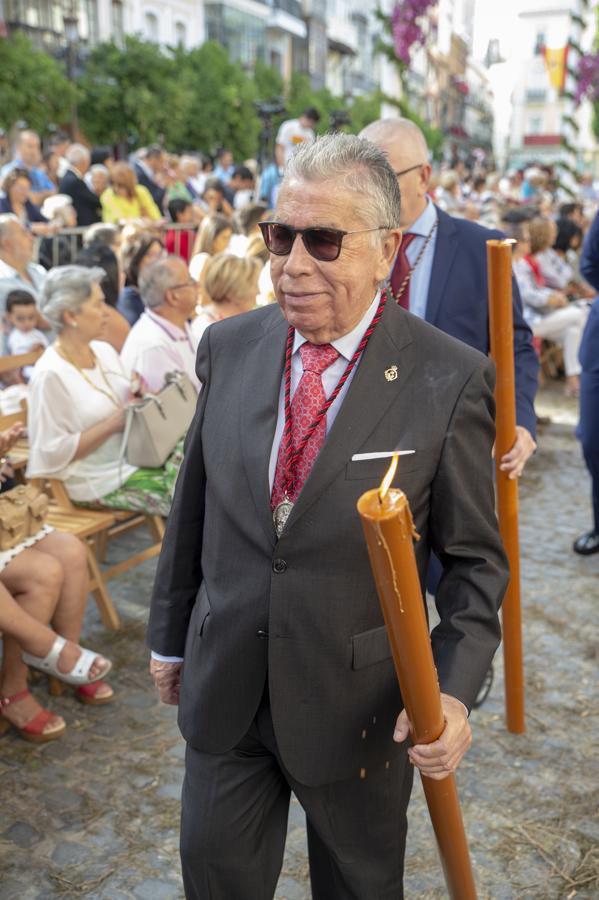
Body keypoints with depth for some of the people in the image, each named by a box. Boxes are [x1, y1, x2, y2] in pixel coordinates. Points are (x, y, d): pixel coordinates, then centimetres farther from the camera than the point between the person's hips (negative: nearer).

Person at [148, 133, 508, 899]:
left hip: (360, 702, -3)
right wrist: (170, 635, 12)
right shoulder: (228, 347, -4)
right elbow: (192, 504, 5)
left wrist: (454, 688, -19)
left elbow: (474, 557, -8)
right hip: (223, 686, 3)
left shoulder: (452, 379, -16)